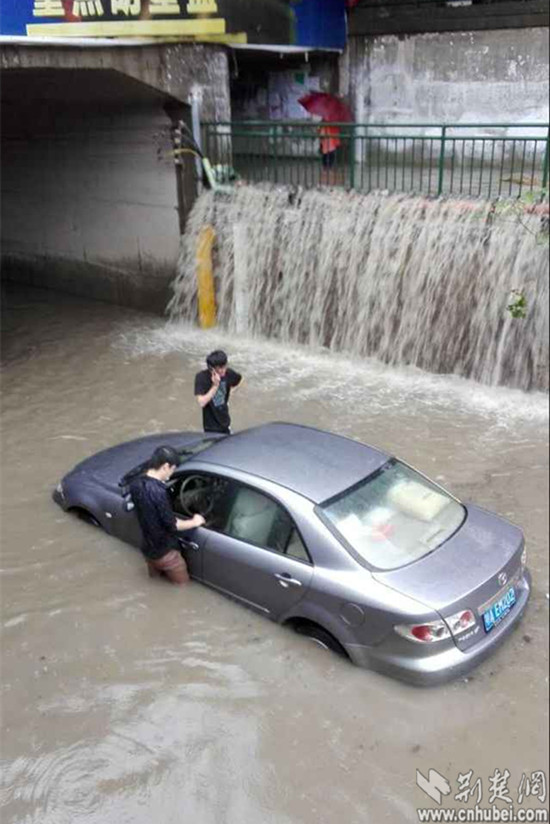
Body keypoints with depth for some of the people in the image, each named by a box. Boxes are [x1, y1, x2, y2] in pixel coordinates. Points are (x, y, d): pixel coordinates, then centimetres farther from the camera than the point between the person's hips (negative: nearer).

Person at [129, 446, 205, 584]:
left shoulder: (136, 483, -5)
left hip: (148, 548, 8)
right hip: (164, 552, -8)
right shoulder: (157, 491, -33)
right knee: (182, 583, 15)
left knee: (155, 576, 32)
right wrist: (194, 522, -8)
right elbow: (172, 525, -23)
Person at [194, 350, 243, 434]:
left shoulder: (228, 373, -11)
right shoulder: (201, 377, -22)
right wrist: (215, 386, -33)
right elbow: (201, 403, -30)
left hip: (225, 422, 4)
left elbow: (240, 380, 13)